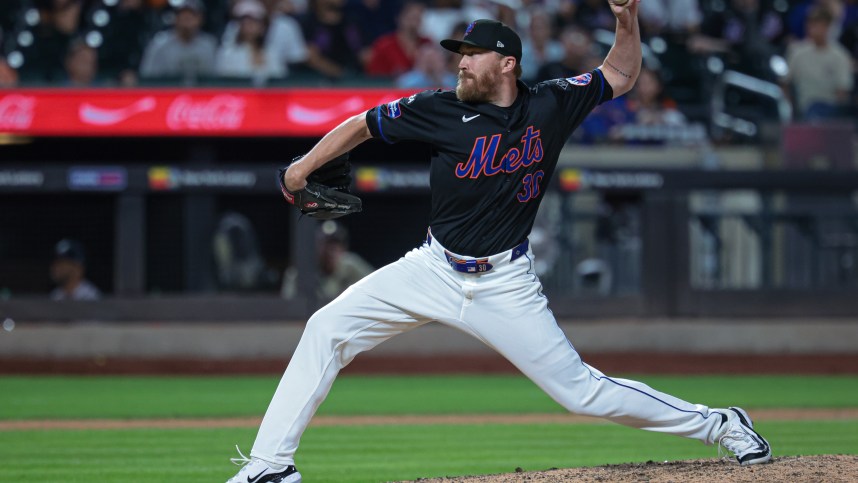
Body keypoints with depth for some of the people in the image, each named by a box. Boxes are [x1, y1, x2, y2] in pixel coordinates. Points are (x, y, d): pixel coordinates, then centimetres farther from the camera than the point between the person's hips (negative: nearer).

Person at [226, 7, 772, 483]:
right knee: (328, 329, -10)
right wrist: (302, 169, -3)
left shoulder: (550, 105, -6)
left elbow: (622, 75, 6)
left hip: (504, 284, -2)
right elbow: (363, 125, 1)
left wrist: (628, 21, -10)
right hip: (434, 270, 2)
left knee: (581, 390, -5)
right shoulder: (443, 110, -9)